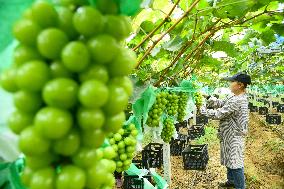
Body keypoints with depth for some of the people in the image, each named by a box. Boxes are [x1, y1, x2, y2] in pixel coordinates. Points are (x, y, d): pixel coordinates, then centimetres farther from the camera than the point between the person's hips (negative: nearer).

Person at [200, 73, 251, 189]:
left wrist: (203, 110, -12)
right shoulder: (237, 97, 5)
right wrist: (207, 97, -1)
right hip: (230, 135, 10)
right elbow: (220, 103, 8)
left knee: (235, 163, 2)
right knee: (230, 160, 24)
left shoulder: (237, 101, -27)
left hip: (234, 137, -10)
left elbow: (218, 114, -24)